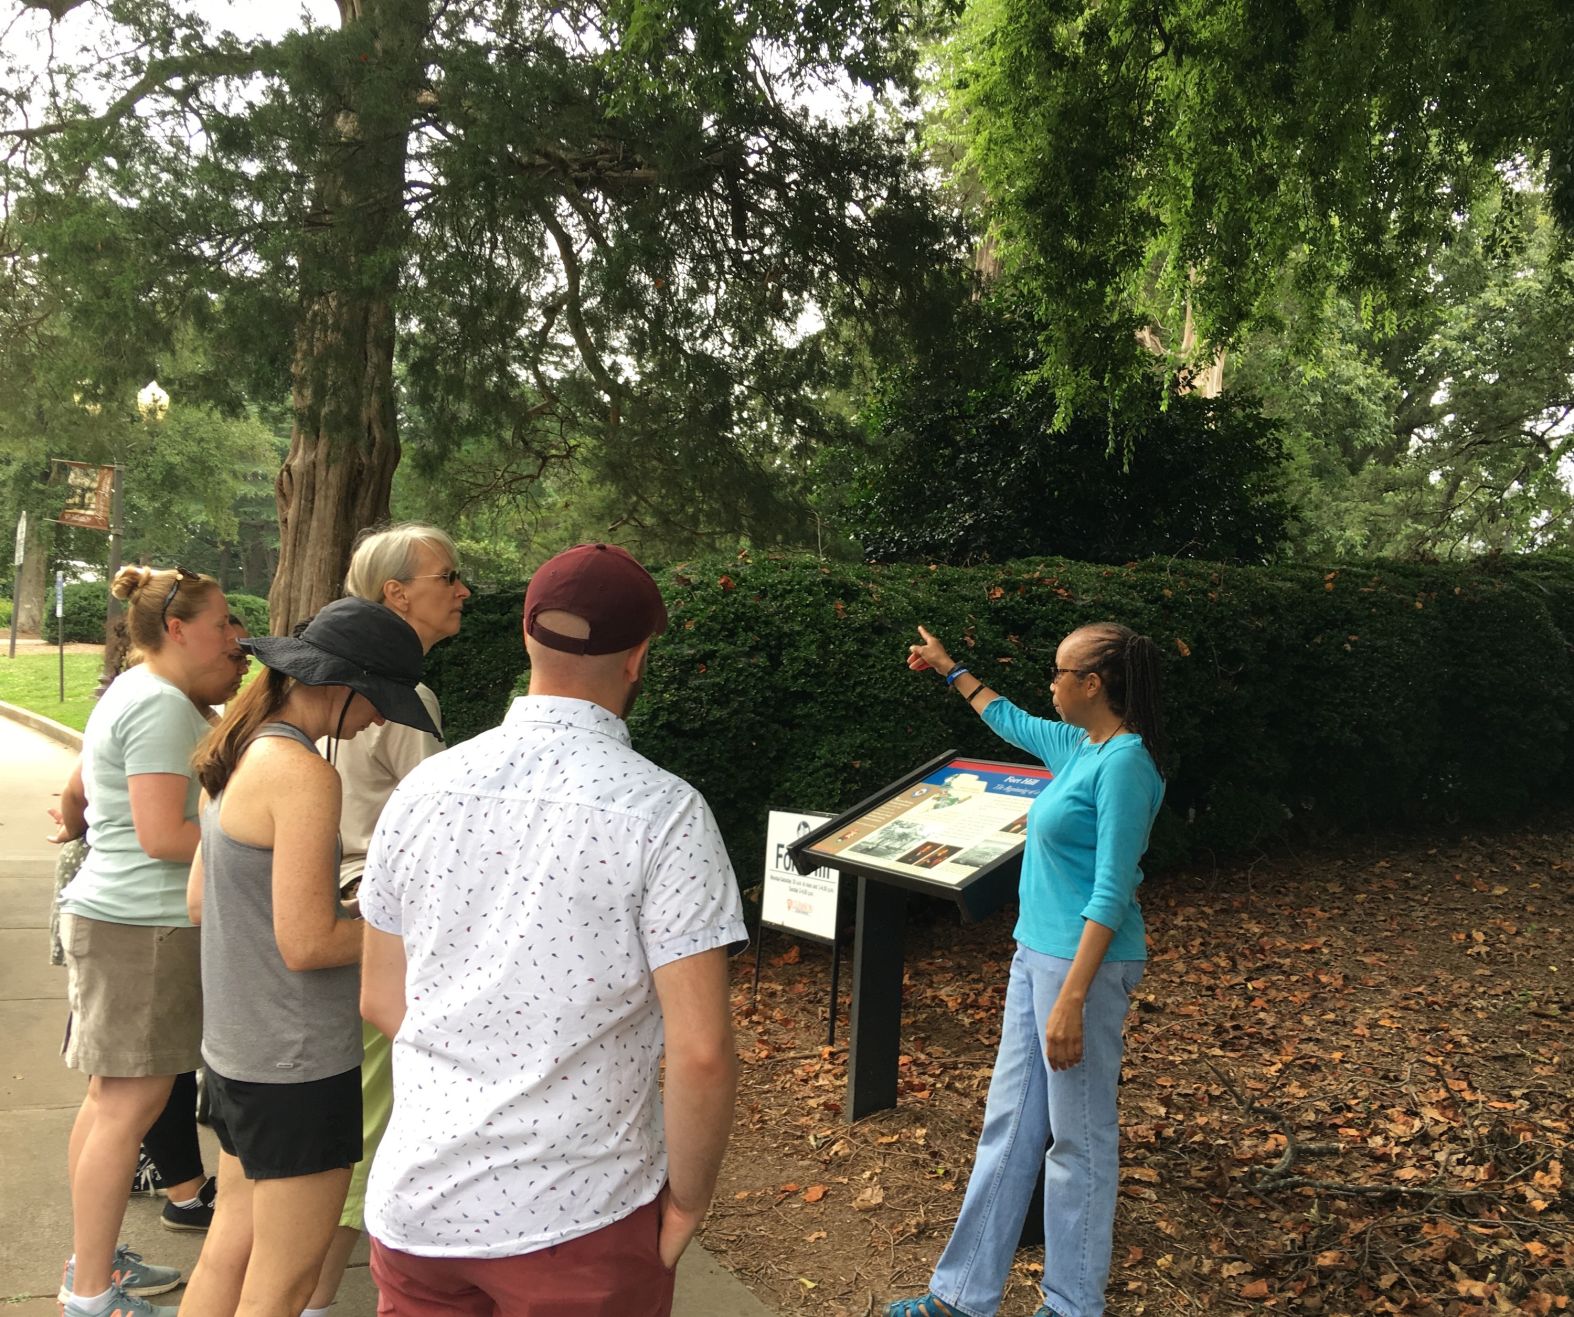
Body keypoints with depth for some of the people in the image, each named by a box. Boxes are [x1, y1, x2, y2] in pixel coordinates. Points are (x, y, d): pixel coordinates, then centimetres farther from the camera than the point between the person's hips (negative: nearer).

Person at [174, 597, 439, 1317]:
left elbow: (199, 901, 12)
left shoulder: (242, 755, 5)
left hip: (236, 1045, 9)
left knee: (230, 1248, 23)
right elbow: (307, 945, -23)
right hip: (297, 1063, -9)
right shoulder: (305, 774, -22)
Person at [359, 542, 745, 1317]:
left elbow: (380, 1000, 7)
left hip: (415, 1203, 4)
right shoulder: (663, 813, -17)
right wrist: (688, 1200, -3)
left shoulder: (423, 789, -3)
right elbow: (701, 1053, -19)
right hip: (577, 1222, -4)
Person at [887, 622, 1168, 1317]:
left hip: (1083, 964, -10)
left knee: (1078, 1140, 5)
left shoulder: (1124, 763, -17)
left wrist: (1071, 998, -23)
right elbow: (1011, 722, 32)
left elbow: (1111, 893, -21)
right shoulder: (1078, 745, 10)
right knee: (1008, 1126, 14)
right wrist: (951, 669, 40)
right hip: (1036, 953, 10)